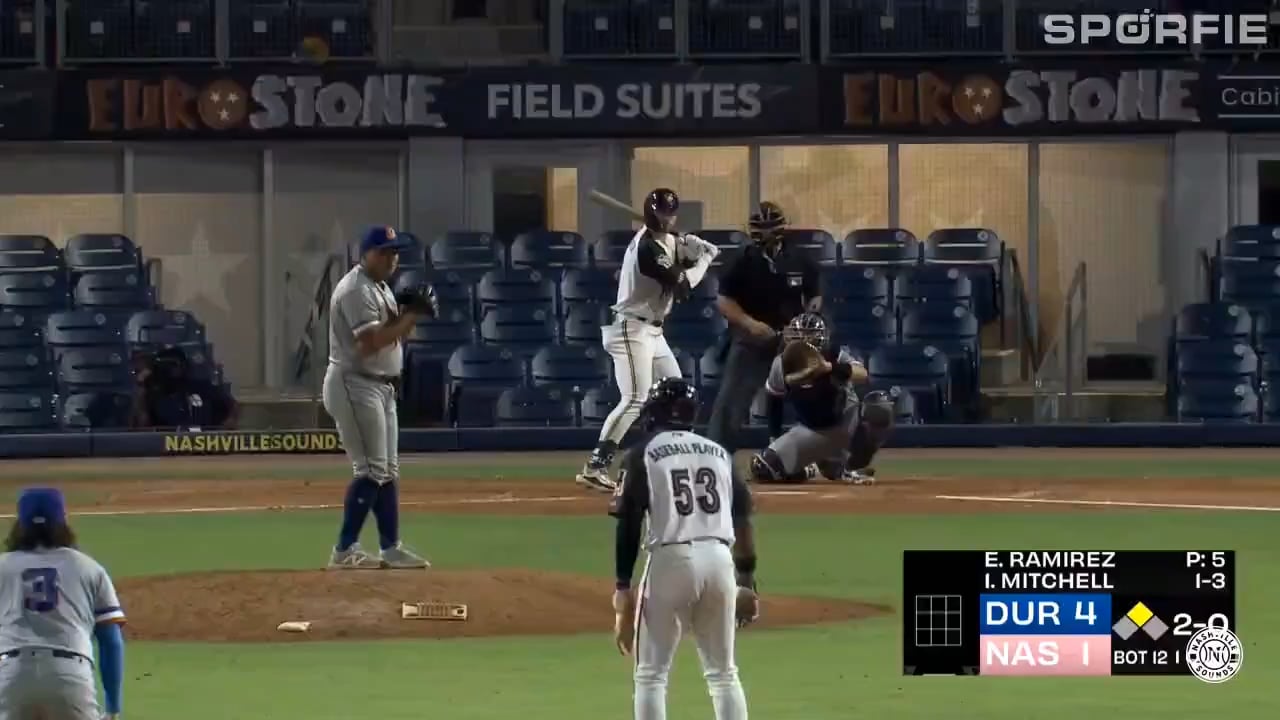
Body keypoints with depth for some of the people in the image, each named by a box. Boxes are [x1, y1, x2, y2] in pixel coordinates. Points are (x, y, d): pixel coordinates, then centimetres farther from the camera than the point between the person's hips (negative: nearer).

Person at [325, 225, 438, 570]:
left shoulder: (381, 288, 15)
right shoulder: (356, 290, -17)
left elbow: (392, 332, 15)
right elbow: (370, 343, -26)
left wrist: (406, 311, -4)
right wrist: (412, 314, -22)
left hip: (382, 387, 10)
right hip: (354, 385, -10)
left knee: (388, 470, 12)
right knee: (371, 469, -13)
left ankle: (390, 547, 16)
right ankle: (344, 551, -12)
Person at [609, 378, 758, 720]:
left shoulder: (643, 454, 2)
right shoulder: (720, 454, 15)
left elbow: (629, 524, -5)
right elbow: (743, 519, 11)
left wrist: (623, 587, -4)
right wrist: (747, 581, 14)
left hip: (670, 560, -4)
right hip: (719, 559, 4)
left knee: (651, 674, 4)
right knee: (723, 673, 14)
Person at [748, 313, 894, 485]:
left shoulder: (834, 355, -21)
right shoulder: (783, 363, -12)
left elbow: (862, 374, -40)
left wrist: (829, 367, -55)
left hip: (846, 423, -2)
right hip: (810, 430, 2)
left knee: (880, 404, -34)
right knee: (763, 469, -19)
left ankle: (855, 467, -13)